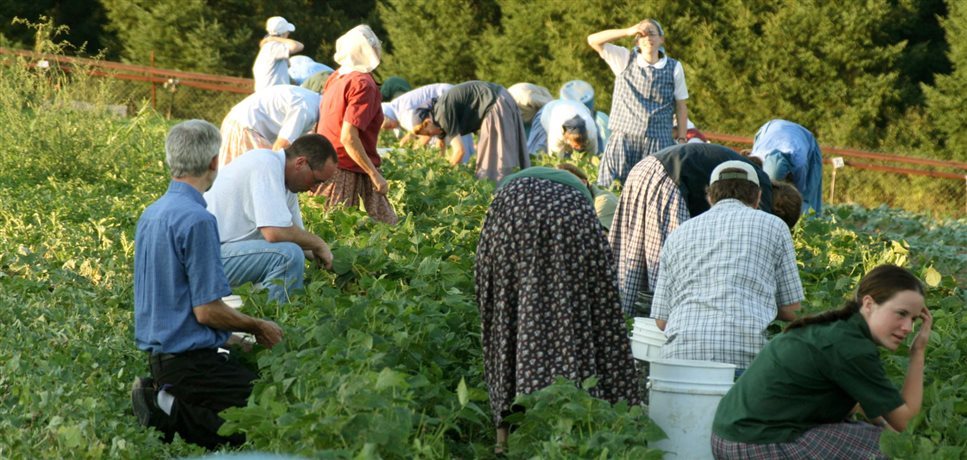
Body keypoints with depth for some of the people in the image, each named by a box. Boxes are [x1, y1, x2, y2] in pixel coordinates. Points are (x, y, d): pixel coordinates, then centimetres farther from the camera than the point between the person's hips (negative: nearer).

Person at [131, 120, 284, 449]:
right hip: (191, 359, -9)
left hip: (158, 356, 9)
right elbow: (207, 310, -19)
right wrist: (259, 328, -1)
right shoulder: (197, 220, -18)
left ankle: (162, 399, 2)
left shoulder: (150, 215, 12)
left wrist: (227, 338, 26)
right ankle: (176, 414, -13)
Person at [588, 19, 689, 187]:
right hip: (624, 140, 0)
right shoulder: (625, 60, 5)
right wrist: (628, 32, -8)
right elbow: (593, 40, 0)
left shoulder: (674, 68, 5)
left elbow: (681, 106, 9)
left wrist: (681, 139, 4)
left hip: (658, 142, 0)